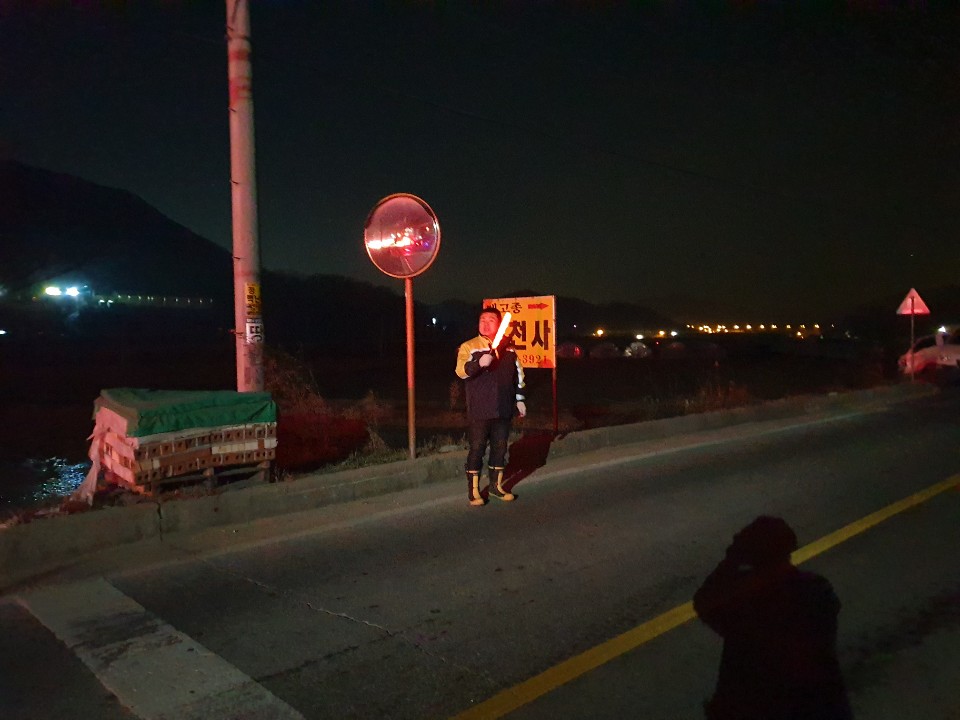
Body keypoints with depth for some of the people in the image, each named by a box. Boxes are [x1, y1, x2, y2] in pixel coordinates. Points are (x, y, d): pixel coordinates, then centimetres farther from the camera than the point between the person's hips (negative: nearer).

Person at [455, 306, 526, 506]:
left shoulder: (508, 349, 11)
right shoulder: (469, 347, -3)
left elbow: (518, 375, 18)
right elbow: (461, 371, -18)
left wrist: (520, 400, 15)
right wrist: (479, 363, -35)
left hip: (503, 409, 4)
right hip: (479, 410, -4)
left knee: (500, 447, 11)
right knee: (477, 449, 0)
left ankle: (496, 485, 25)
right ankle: (473, 490, 10)